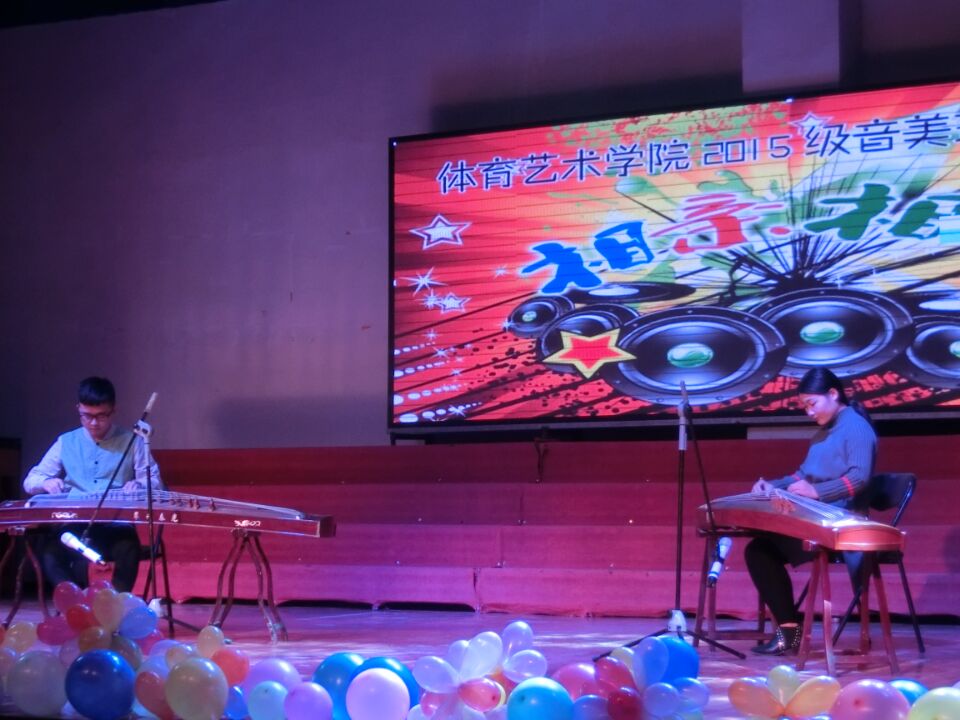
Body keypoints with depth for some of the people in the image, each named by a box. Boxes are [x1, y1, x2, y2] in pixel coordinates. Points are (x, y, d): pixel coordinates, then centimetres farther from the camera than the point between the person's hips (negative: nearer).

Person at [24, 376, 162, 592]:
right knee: (45, 542, -32)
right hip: (73, 525, 2)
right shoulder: (66, 443, 18)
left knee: (128, 544, -37)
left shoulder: (131, 442, 14)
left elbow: (155, 482, 11)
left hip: (116, 524, -2)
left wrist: (139, 485, -14)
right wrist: (46, 483, -8)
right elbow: (31, 480, 18)